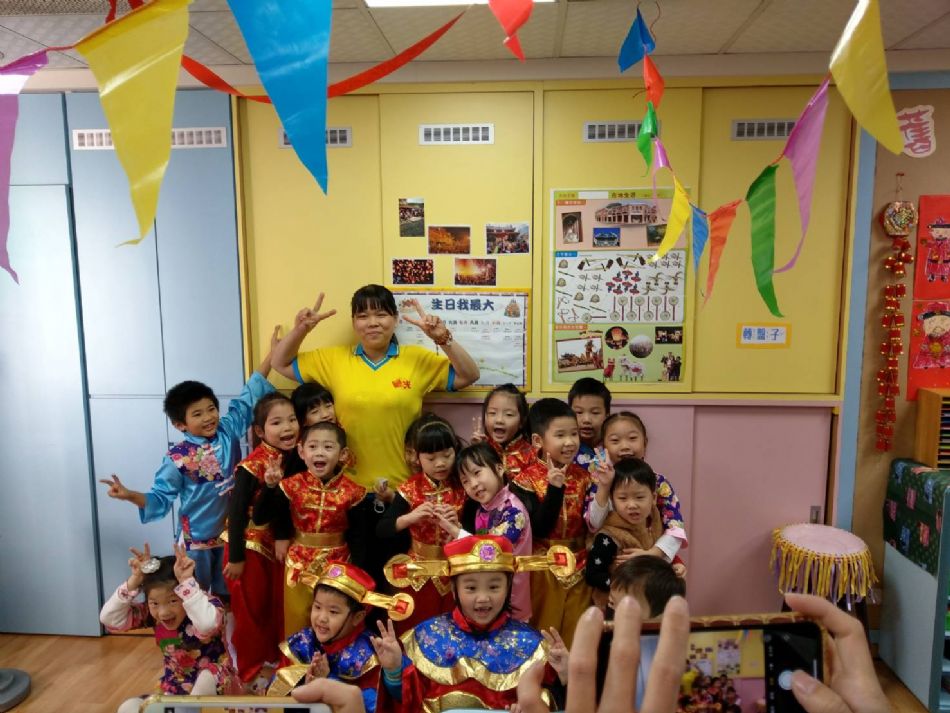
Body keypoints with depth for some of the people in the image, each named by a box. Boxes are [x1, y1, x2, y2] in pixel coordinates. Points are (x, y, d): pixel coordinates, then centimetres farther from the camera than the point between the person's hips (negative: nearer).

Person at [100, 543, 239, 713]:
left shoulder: (208, 604, -23)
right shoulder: (153, 612, -5)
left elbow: (207, 624, -48)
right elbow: (108, 619, -15)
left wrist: (186, 581, -44)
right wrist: (134, 581, -23)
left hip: (216, 691, -5)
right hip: (177, 693, 5)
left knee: (208, 676, -36)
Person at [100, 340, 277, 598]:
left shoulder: (229, 431, -8)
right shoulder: (177, 458, -17)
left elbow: (248, 398, -3)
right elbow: (161, 498, -11)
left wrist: (273, 353, -4)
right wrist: (130, 495, -31)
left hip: (230, 532, 3)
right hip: (196, 539, -3)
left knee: (227, 596, 19)